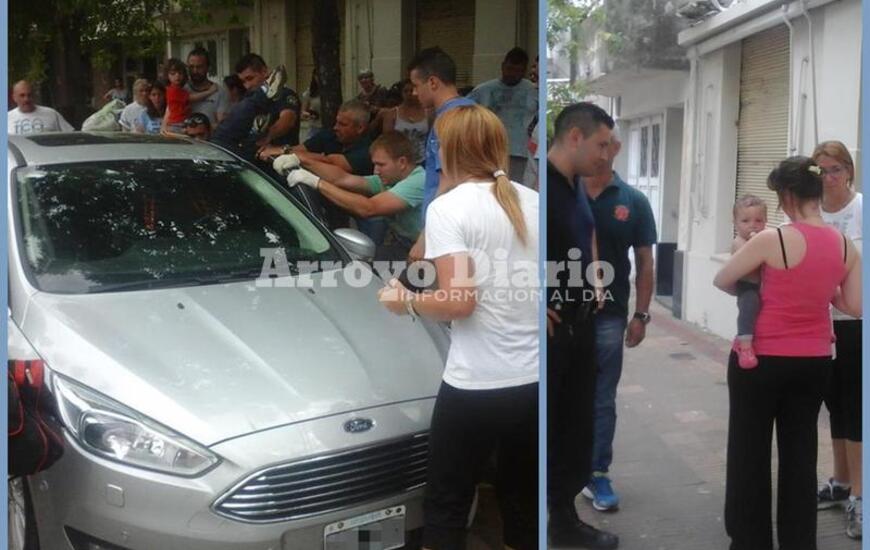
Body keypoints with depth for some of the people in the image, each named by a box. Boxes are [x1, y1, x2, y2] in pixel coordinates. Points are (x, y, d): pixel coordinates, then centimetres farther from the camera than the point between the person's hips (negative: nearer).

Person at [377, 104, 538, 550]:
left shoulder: (448, 208, -8)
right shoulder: (533, 202, 8)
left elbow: (459, 301, -16)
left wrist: (407, 301, 0)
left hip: (476, 386, -5)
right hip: (533, 380, 6)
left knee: (445, 509, 10)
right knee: (523, 505, 18)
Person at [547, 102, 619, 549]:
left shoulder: (578, 189, 11)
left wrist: (594, 281, 14)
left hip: (580, 324, 9)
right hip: (548, 328, -9)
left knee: (576, 428, 16)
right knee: (542, 430, 0)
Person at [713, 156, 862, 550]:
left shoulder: (772, 239, -17)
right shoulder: (846, 246, -1)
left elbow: (721, 280, -6)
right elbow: (855, 307, 3)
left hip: (762, 359, -5)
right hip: (814, 362, 5)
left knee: (750, 453, 10)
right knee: (800, 453, 15)